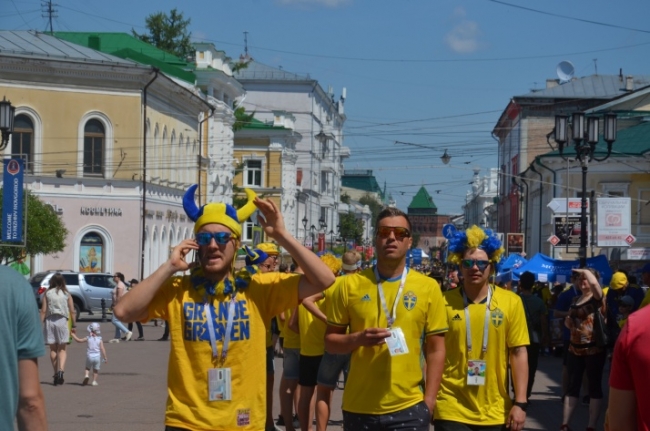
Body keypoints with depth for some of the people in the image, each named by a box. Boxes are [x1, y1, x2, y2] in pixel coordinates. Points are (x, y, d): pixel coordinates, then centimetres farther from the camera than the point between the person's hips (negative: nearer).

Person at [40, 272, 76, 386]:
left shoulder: (48, 293, 2)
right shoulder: (67, 294, 2)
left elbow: (43, 311, -2)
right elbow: (72, 311, 0)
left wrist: (41, 324, 0)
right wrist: (74, 325, 6)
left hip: (50, 321, 1)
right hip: (62, 321, -1)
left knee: (53, 349, 10)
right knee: (62, 349, 4)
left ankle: (56, 374, 12)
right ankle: (61, 370, -19)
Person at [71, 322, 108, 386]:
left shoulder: (88, 339, -3)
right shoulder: (99, 340, -3)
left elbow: (78, 340, 6)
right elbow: (102, 349, -7)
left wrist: (73, 335, 21)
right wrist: (105, 357, 1)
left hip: (89, 356, 0)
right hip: (97, 357, 0)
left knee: (87, 367, 19)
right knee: (96, 369, 16)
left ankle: (86, 375, -8)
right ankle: (94, 381, 11)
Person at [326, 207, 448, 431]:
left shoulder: (428, 287, 1)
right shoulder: (350, 284, 1)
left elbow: (435, 349, 3)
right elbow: (330, 341, 5)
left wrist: (429, 400, -4)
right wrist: (357, 339, -15)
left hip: (409, 406, -1)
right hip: (358, 407, 1)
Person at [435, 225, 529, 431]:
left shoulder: (511, 302, -1)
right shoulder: (445, 303, -3)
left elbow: (518, 353, 0)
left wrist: (520, 403, -4)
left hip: (495, 412, 1)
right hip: (452, 410, -1)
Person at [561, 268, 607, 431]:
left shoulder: (598, 297, -7)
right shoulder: (575, 300, 13)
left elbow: (594, 283, -31)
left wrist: (585, 271, -13)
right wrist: (568, 321, 2)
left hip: (594, 349, -7)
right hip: (575, 348, 7)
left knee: (594, 386, 0)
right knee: (572, 386, 9)